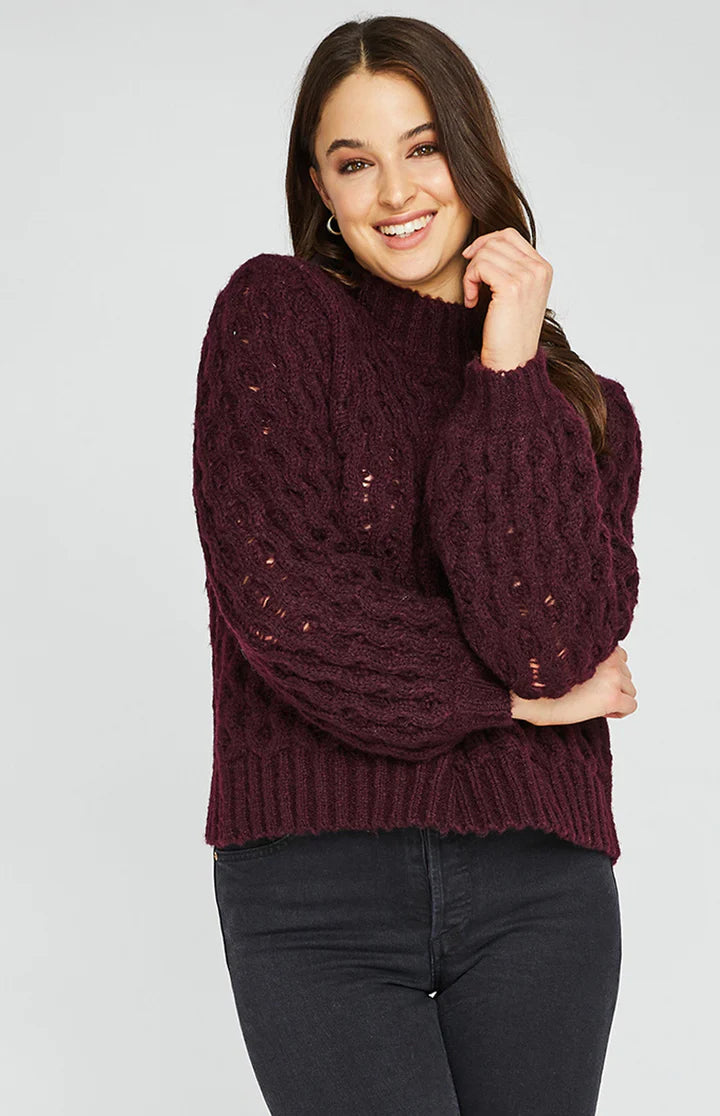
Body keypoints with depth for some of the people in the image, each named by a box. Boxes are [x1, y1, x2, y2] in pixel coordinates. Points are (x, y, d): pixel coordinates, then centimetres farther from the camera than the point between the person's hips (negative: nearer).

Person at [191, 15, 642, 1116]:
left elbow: (554, 641, -8)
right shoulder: (274, 313, 3)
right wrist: (516, 696, -2)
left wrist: (512, 372, -8)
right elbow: (281, 600, -9)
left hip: (538, 883, 3)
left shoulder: (585, 406, 10)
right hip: (315, 885, -3)